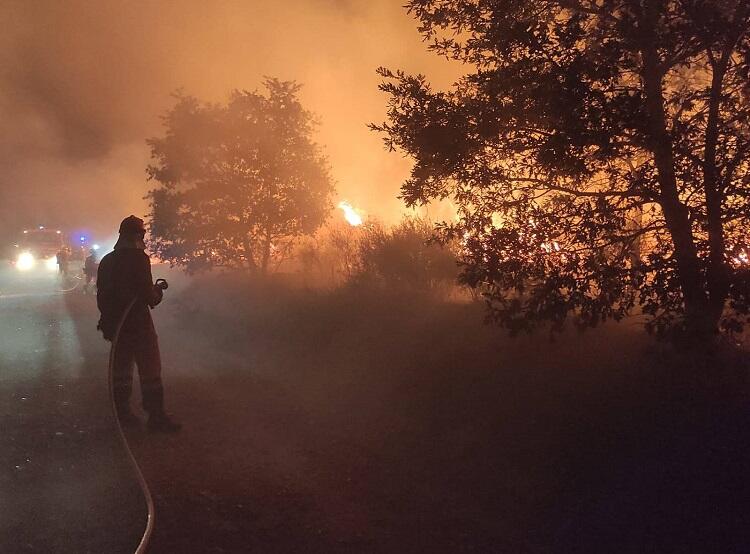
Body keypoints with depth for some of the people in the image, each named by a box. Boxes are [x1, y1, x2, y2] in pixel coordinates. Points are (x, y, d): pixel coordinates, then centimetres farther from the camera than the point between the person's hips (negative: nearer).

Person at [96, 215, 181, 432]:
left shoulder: (106, 261, 11)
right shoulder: (138, 258, -13)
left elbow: (102, 295, 14)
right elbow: (147, 292, -19)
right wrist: (157, 294, 2)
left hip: (115, 325, 8)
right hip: (138, 324, -8)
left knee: (121, 370, 15)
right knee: (150, 371, -3)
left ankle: (122, 413, 20)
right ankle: (156, 416, -2)